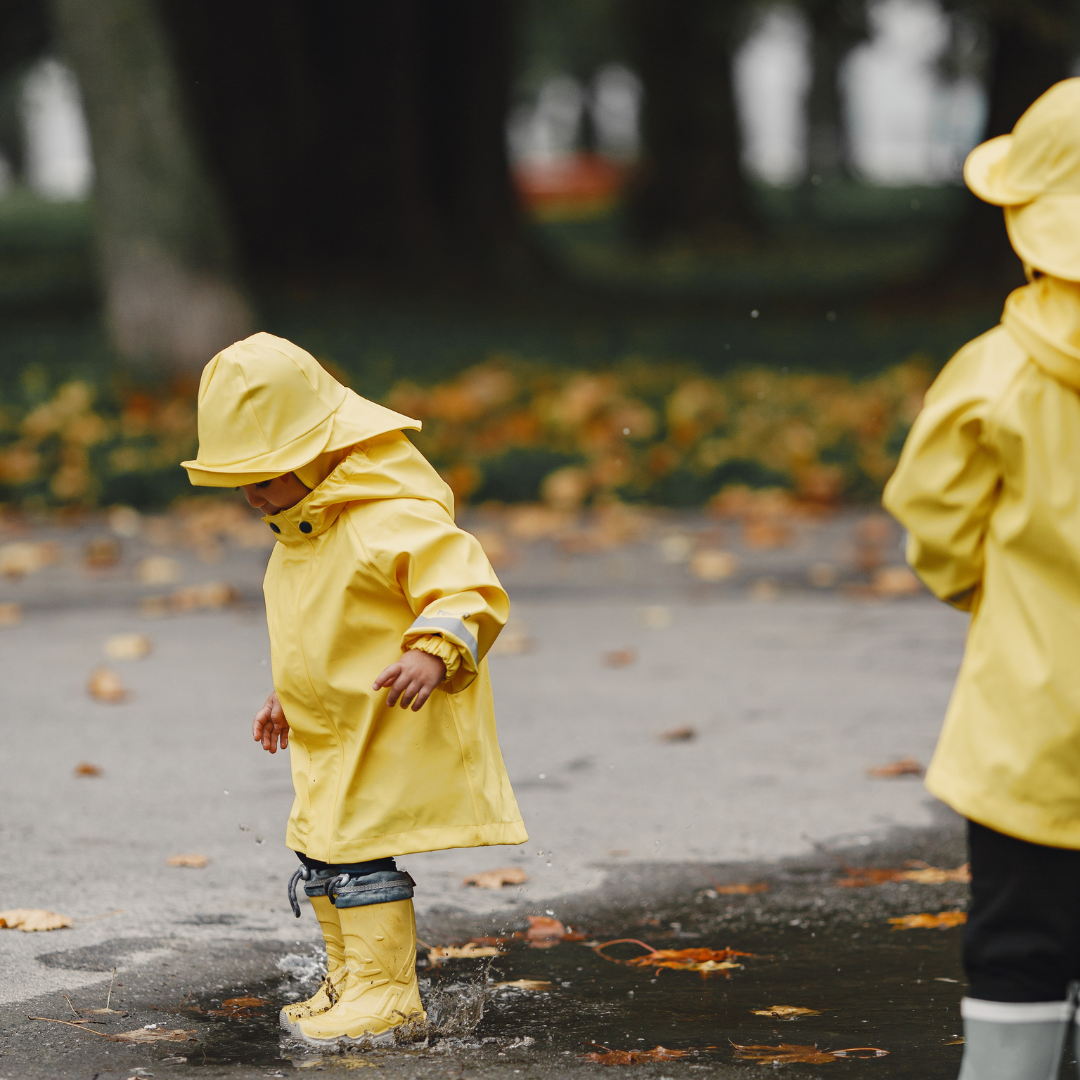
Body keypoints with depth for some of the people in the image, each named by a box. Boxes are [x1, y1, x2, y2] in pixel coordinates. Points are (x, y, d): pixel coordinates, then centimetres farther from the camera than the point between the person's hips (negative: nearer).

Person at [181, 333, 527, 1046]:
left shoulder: (392, 519, -22)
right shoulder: (302, 529, 11)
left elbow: (468, 589, -28)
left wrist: (434, 652, -44)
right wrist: (288, 698, 29)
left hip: (395, 722, -10)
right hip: (330, 731, 10)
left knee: (359, 846, -14)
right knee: (318, 849, 12)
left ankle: (384, 994, -9)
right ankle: (349, 982, 24)